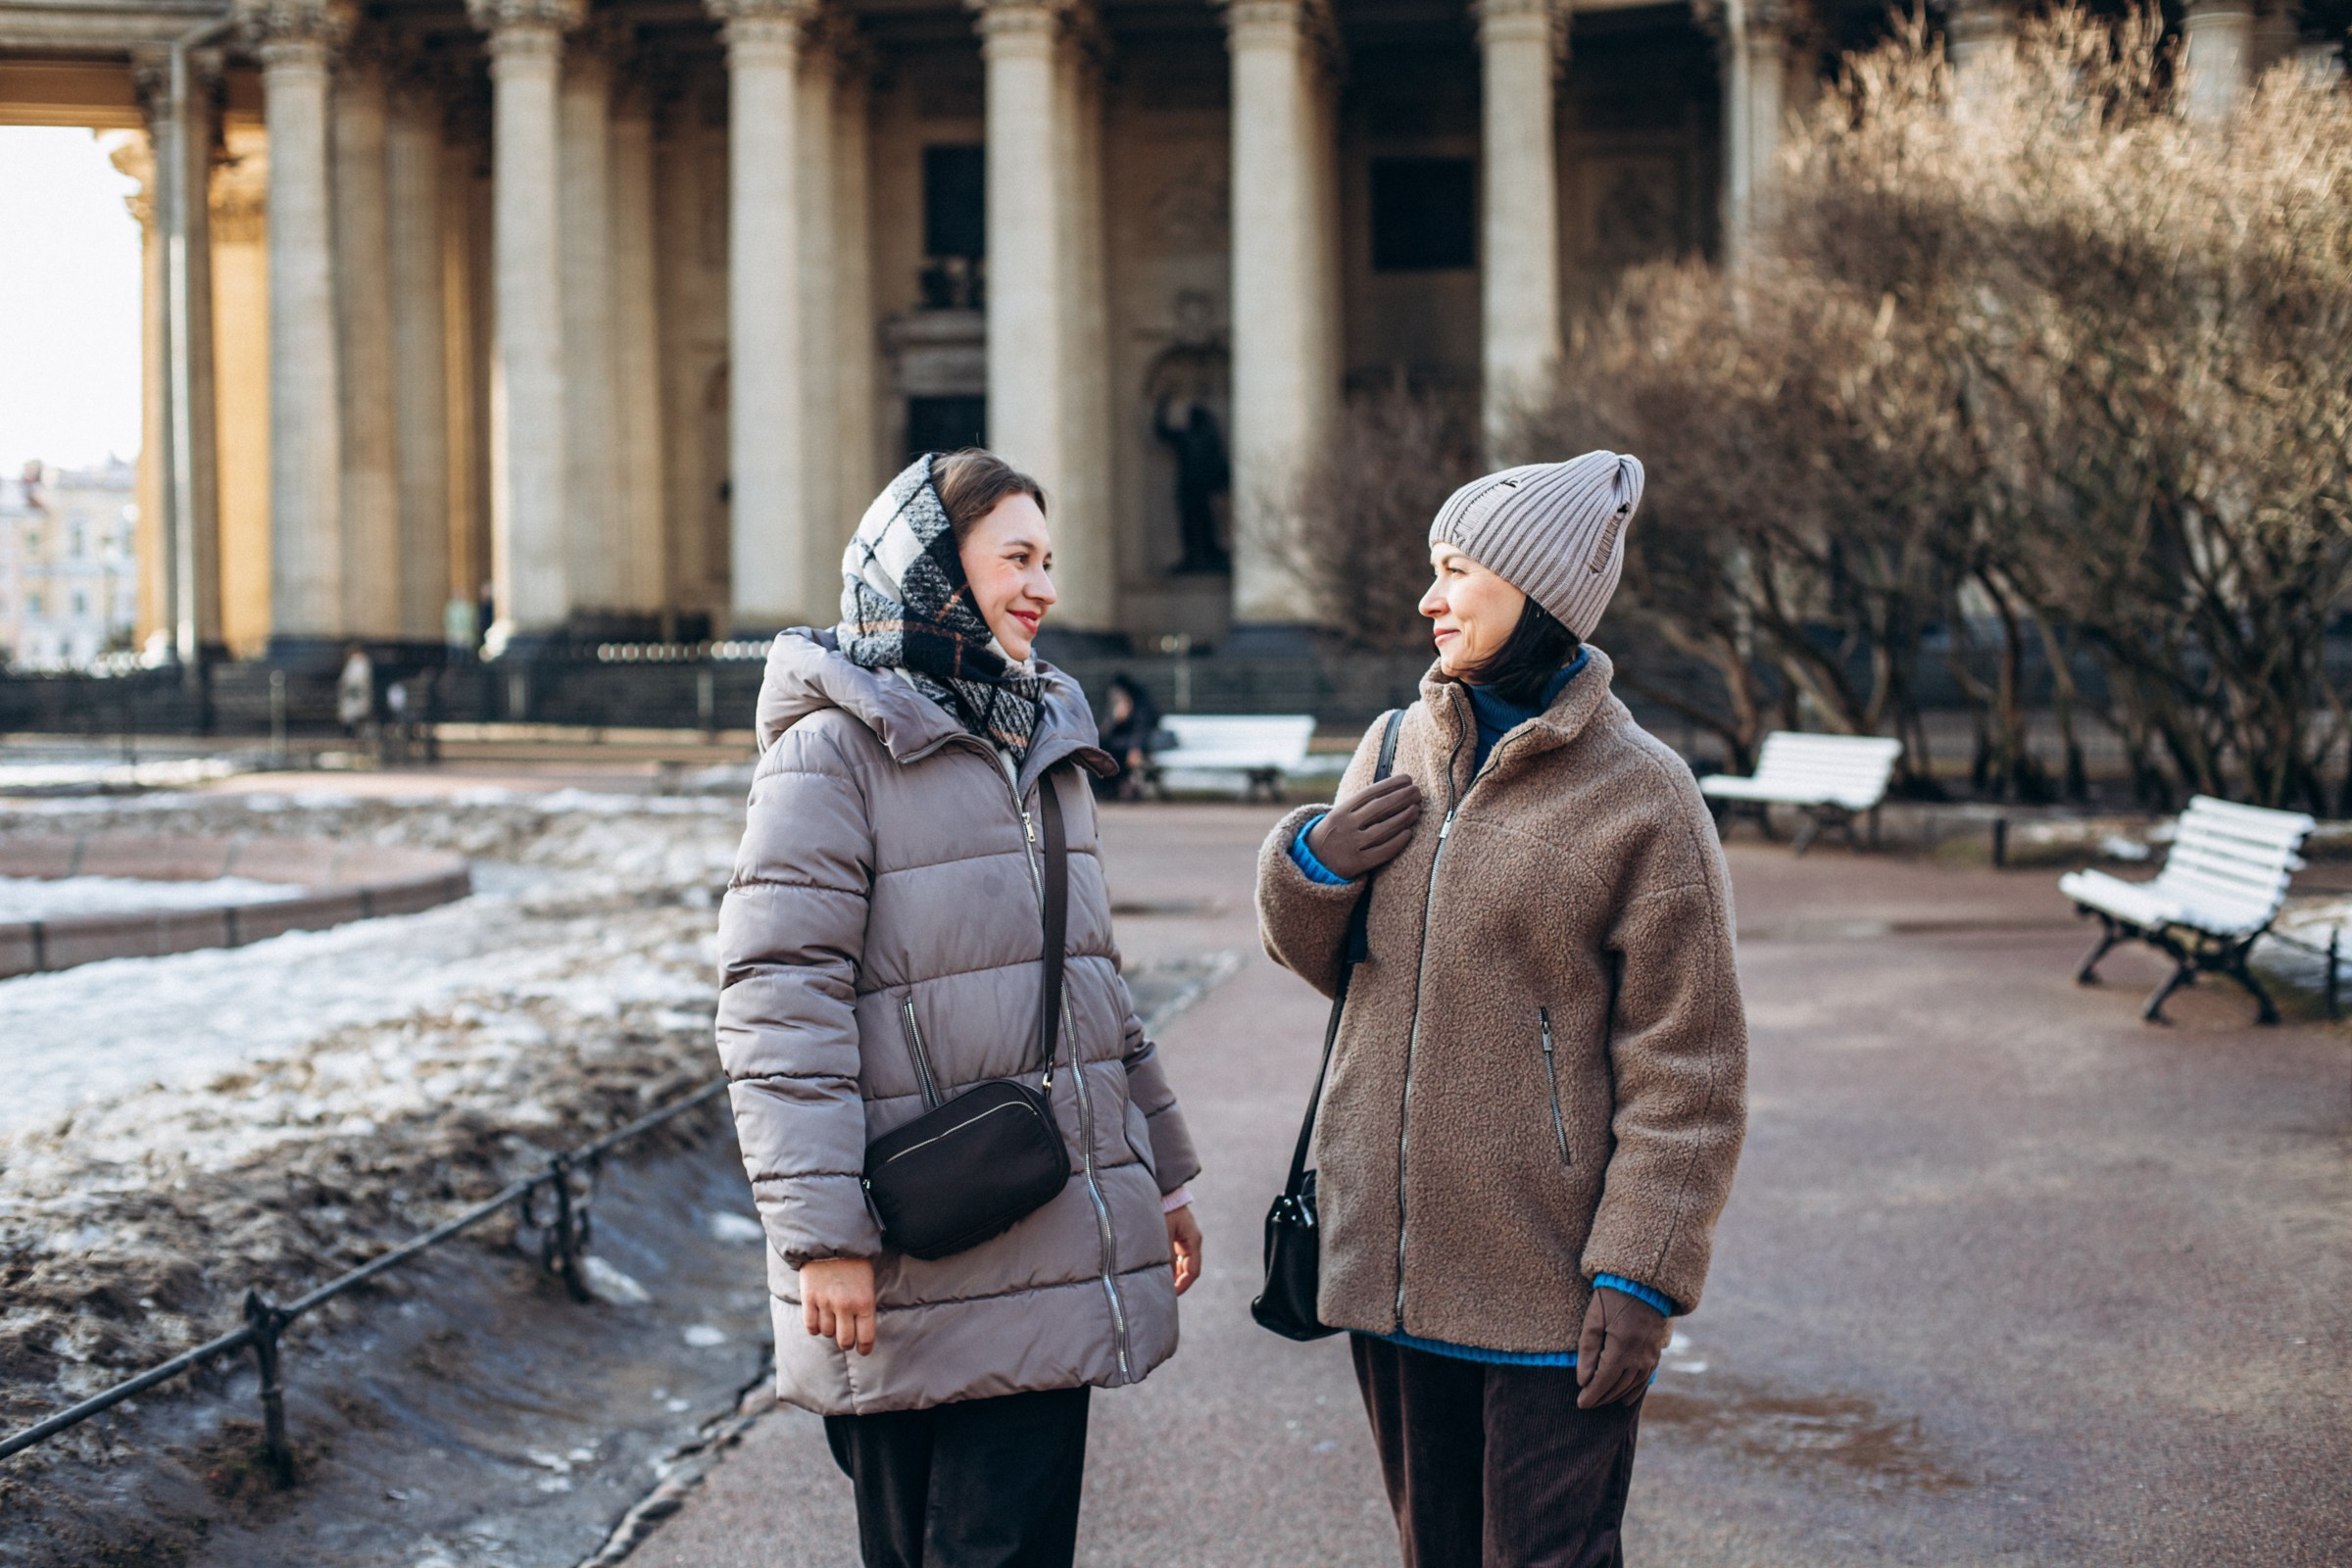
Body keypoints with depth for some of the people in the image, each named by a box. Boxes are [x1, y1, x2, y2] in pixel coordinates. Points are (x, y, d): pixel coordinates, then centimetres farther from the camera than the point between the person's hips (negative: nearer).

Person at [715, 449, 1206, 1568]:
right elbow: (779, 1000, -14)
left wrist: (1164, 1172, 24)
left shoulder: (1045, 742, 17)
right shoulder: (835, 748, -8)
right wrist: (820, 1231, -20)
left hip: (1056, 1253, 7)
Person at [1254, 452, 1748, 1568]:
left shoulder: (1640, 795, -10)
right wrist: (1309, 863, -3)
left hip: (1549, 1292, -5)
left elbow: (1685, 1068, -10)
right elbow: (1323, 960, 18)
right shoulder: (1395, 752, 6)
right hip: (1387, 1261, 6)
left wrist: (1640, 1272, -14)